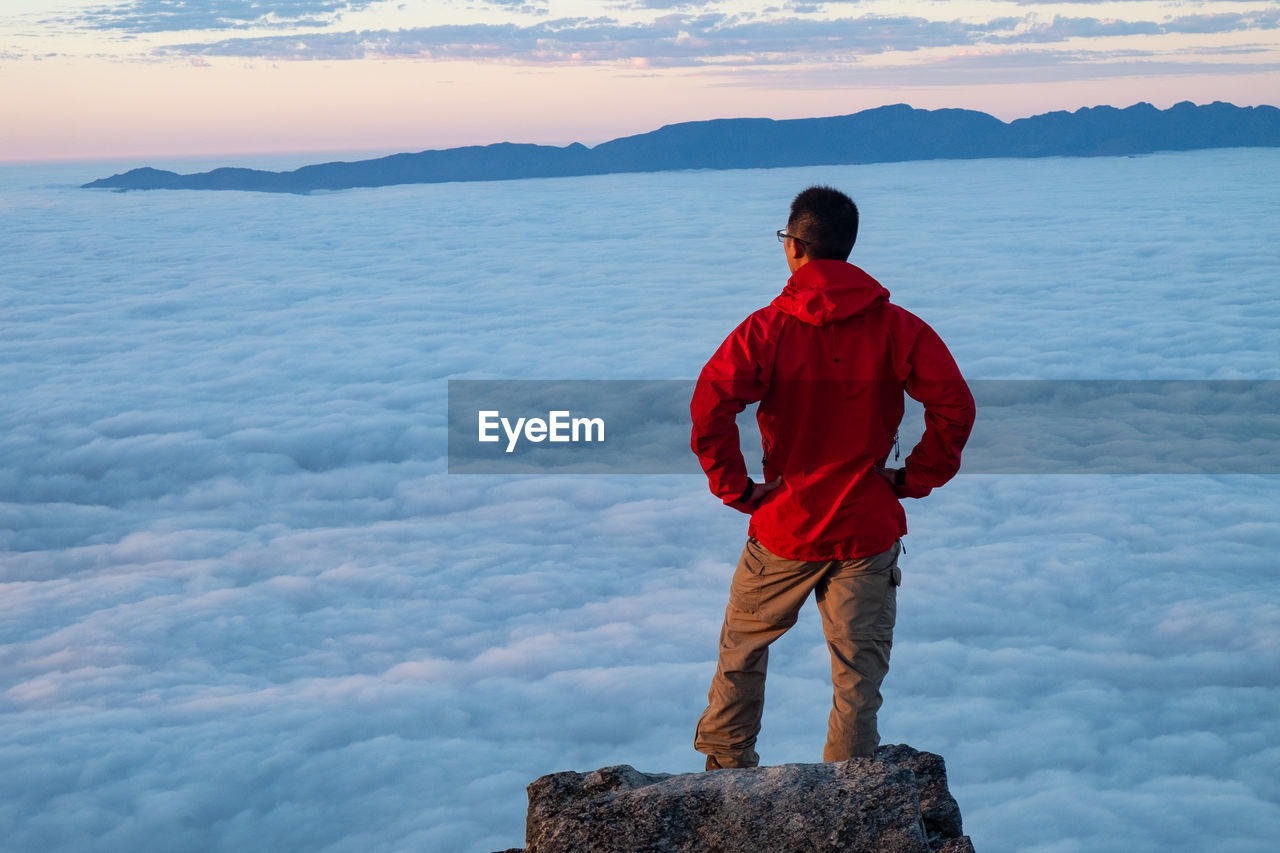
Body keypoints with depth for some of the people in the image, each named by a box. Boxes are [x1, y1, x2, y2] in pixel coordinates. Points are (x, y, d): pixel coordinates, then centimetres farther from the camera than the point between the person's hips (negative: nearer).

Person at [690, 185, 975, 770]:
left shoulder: (766, 329, -8)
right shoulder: (895, 327, -4)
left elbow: (709, 408, -19)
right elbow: (955, 405, -12)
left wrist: (736, 489, -8)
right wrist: (914, 479, -2)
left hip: (783, 529, 0)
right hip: (868, 531, 0)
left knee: (742, 649, 21)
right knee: (858, 671, 7)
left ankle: (725, 761, 32)